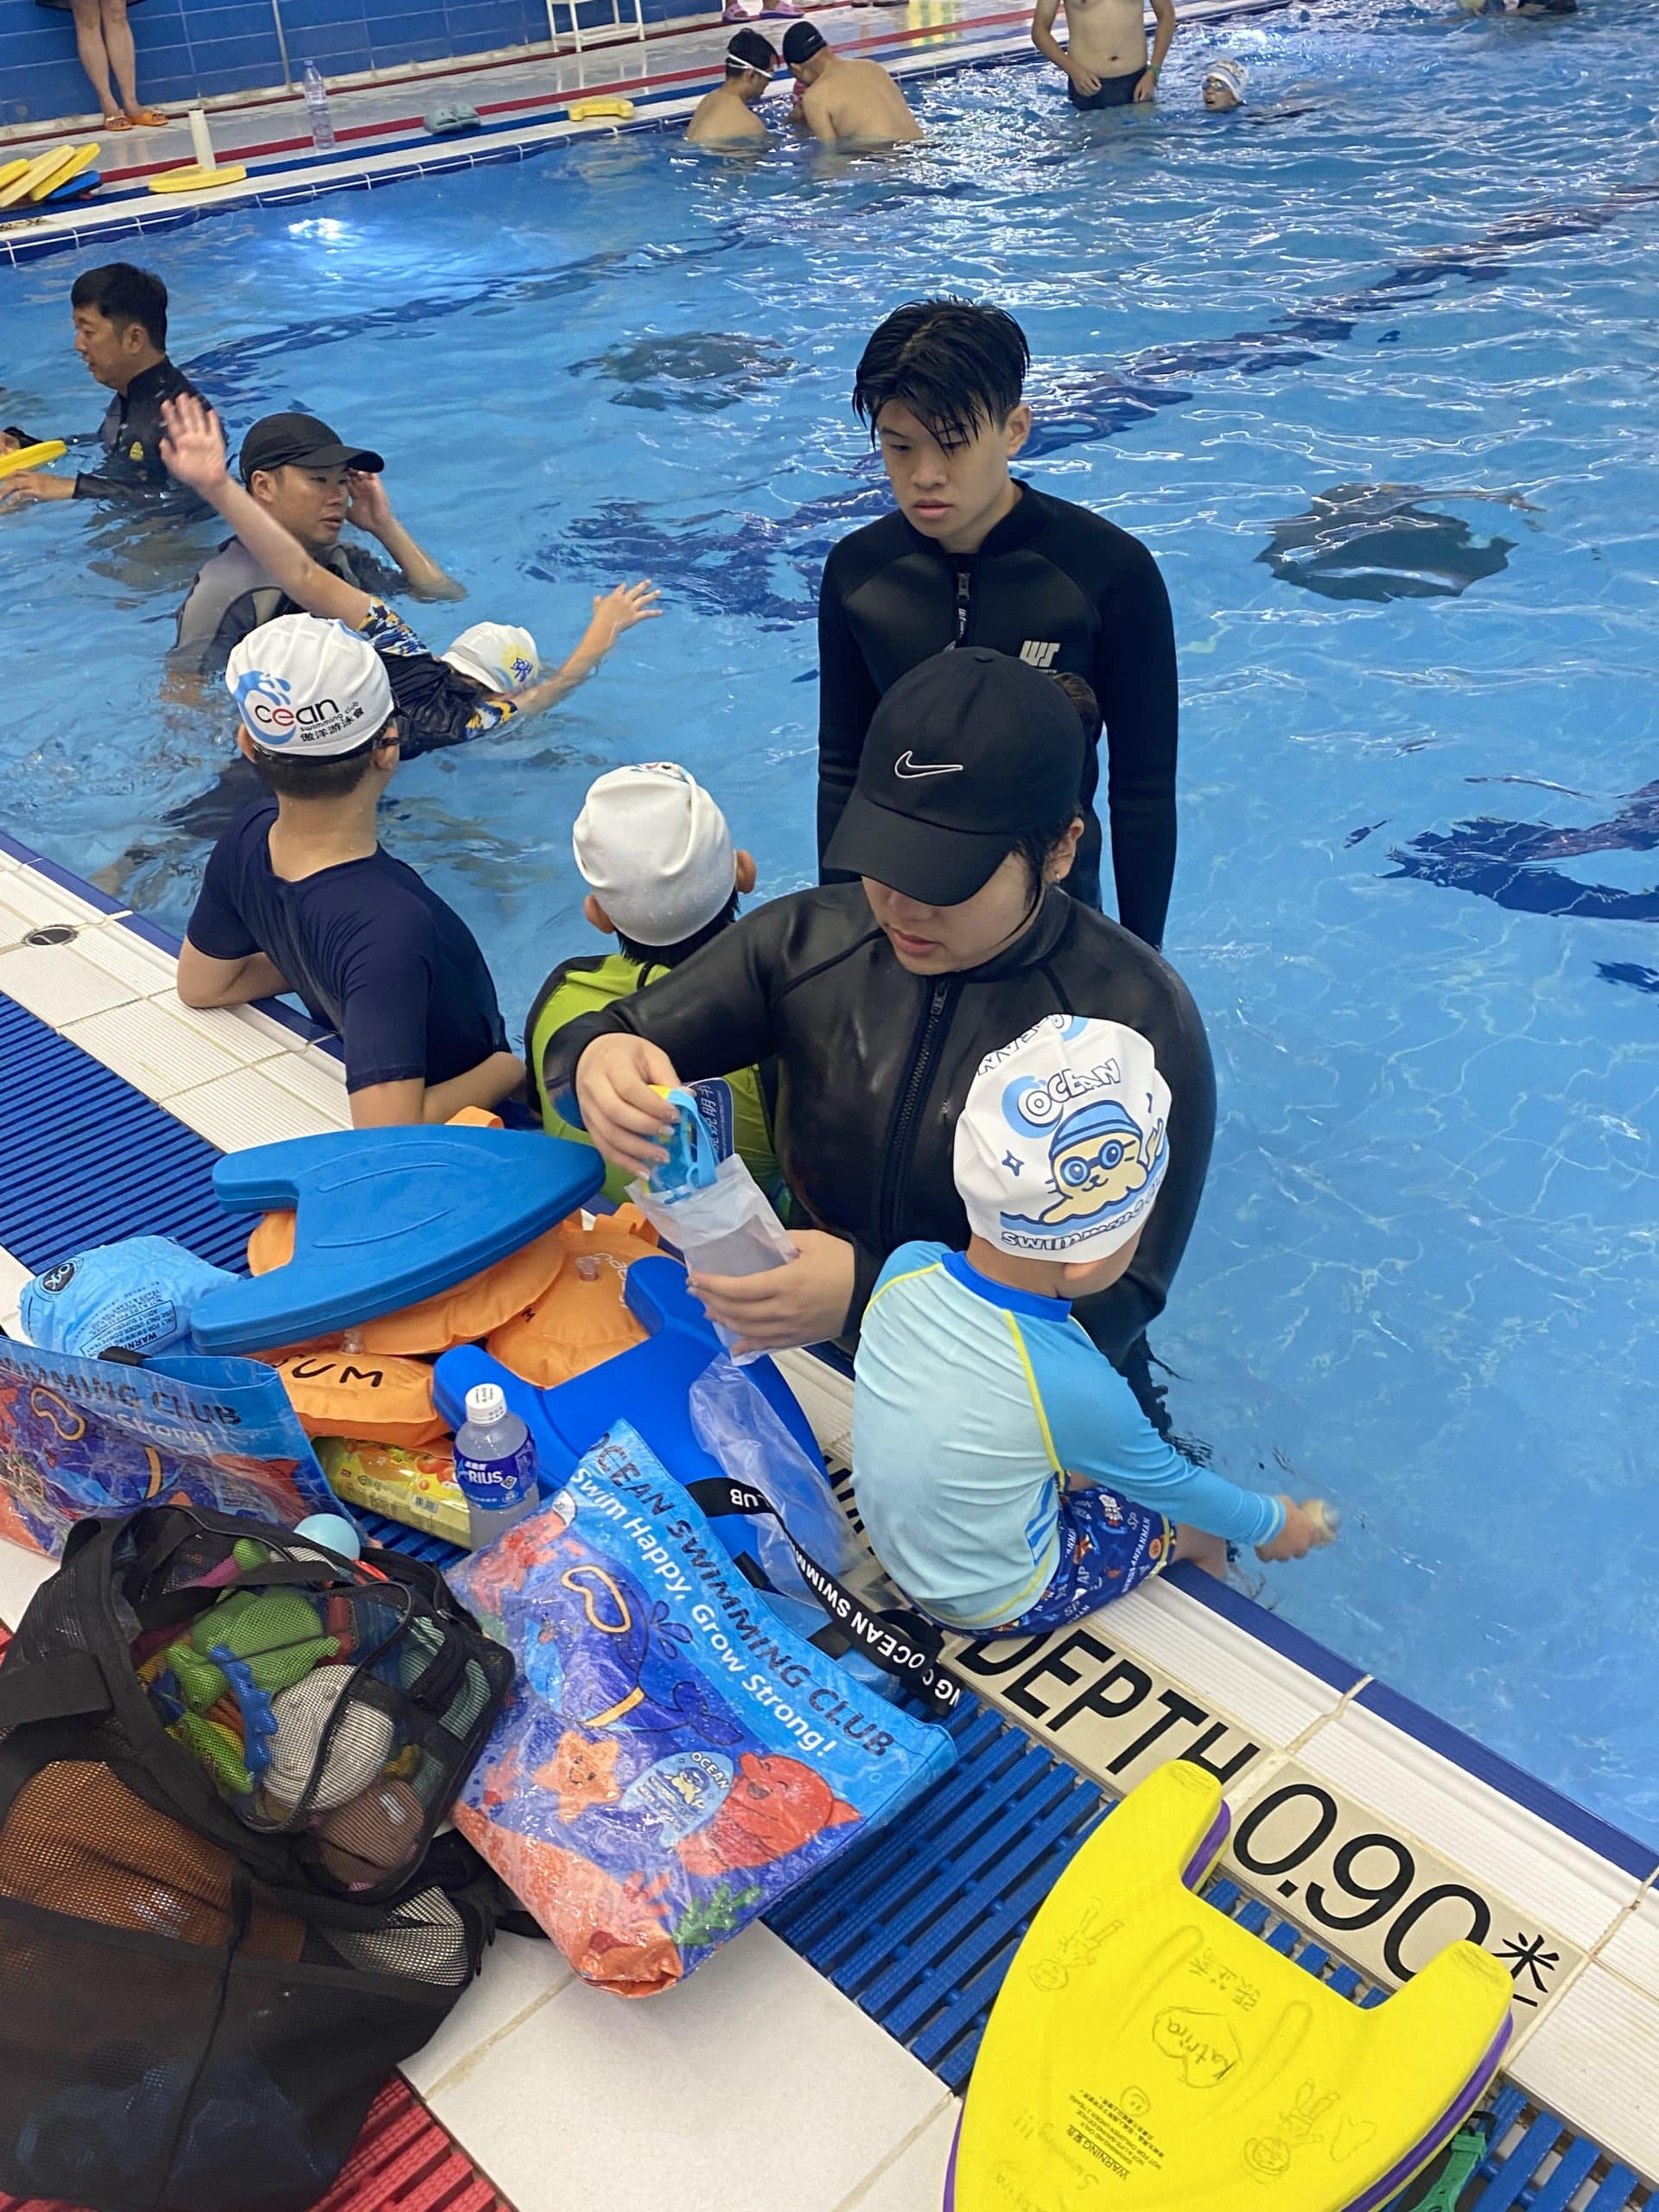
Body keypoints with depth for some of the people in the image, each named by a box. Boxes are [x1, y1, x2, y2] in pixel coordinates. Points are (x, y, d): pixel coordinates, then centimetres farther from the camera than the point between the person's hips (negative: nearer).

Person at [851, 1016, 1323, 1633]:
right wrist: (1274, 1523, 5)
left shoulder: (905, 1268, -21)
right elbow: (1172, 1485, -15)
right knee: (1187, 1524, 15)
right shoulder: (1078, 1391, -35)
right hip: (998, 1607, -5)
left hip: (897, 1547, 5)